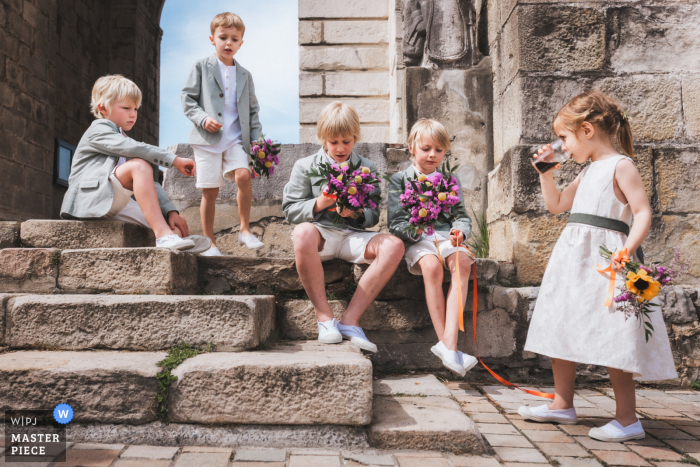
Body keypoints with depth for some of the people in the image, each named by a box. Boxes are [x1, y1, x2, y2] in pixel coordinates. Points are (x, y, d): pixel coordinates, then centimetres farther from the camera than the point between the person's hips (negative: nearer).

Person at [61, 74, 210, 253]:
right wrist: (174, 160, -22)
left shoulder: (123, 141, 25)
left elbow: (149, 183, 15)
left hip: (116, 206, 8)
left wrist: (170, 210, 1)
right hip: (92, 197, -8)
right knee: (139, 165, -32)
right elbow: (133, 149, -21)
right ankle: (163, 236, -42)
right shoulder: (98, 131, 1)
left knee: (176, 224, -10)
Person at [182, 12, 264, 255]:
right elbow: (187, 98, 1)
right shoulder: (201, 67, 5)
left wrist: (258, 140, 7)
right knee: (210, 191, -1)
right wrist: (203, 118, -15)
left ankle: (244, 229, -6)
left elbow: (253, 110, 16)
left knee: (243, 175, -23)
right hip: (207, 139, -2)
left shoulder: (244, 75, 14)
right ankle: (209, 242, 11)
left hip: (235, 139, 2)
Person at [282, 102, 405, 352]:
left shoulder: (368, 168, 14)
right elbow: (290, 209, 4)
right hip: (320, 233, -2)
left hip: (353, 234, 3)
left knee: (394, 245, -27)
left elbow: (373, 216, 11)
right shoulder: (305, 166, 9)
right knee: (303, 233, -39)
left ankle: (350, 320, -25)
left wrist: (356, 213, -13)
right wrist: (318, 204, -15)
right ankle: (325, 317, -28)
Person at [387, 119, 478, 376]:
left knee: (462, 263, -31)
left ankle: (449, 343, -38)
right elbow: (395, 222, 3)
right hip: (416, 240, -2)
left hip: (446, 236, 3)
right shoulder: (400, 179, 12)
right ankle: (446, 344, -31)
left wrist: (459, 231, -9)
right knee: (431, 266, -35)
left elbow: (461, 215, 15)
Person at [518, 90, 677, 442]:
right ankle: (562, 405, 23)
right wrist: (546, 172, 17)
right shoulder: (588, 172, 18)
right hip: (573, 257, 9)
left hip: (604, 259, -9)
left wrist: (627, 250, -26)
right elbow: (556, 205, 26)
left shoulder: (621, 166, -6)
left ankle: (627, 419, 7)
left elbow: (643, 212, -13)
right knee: (563, 330, 11)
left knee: (610, 339, -6)